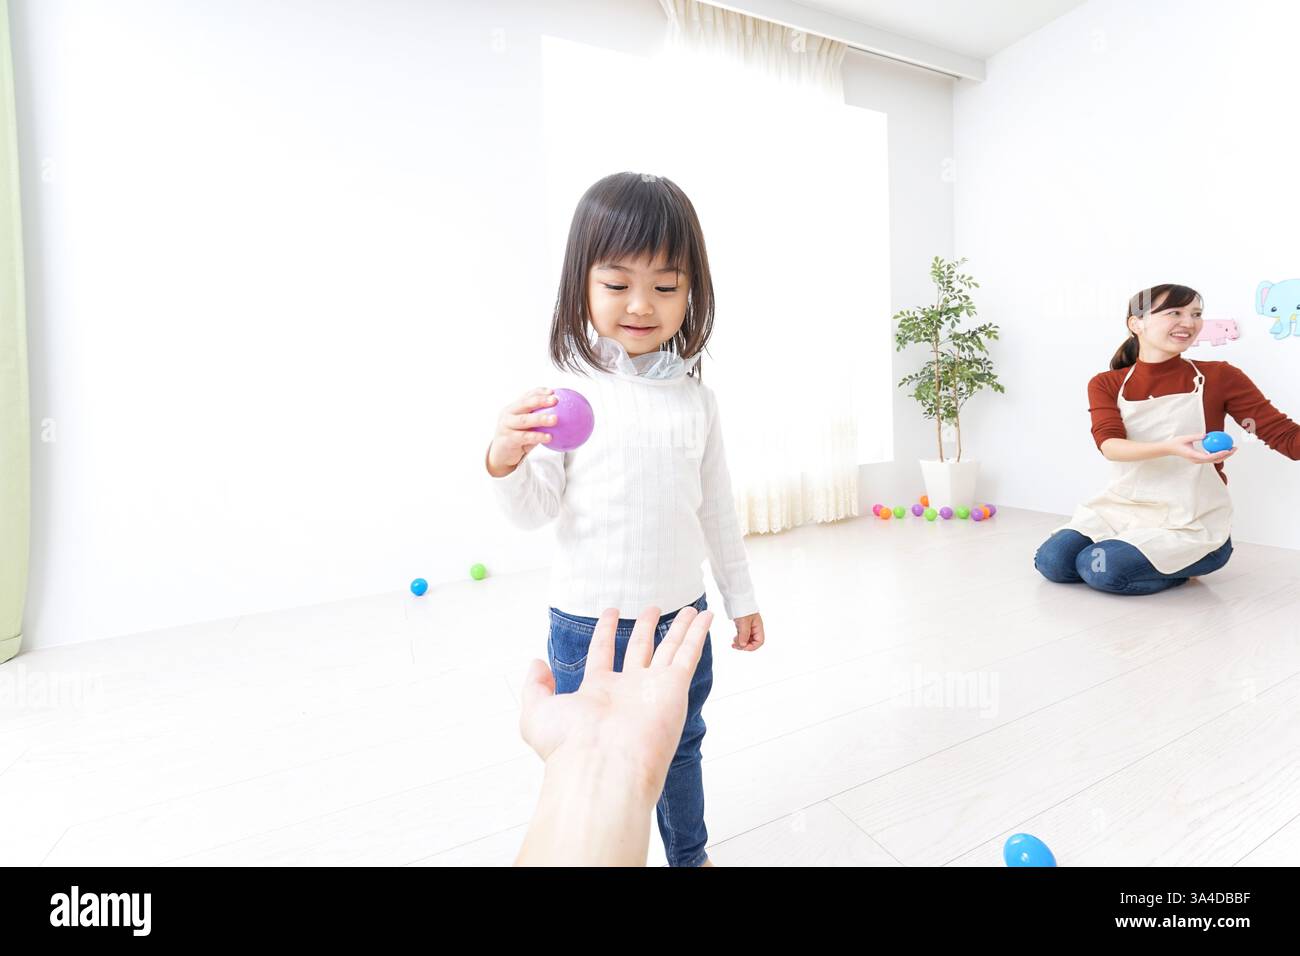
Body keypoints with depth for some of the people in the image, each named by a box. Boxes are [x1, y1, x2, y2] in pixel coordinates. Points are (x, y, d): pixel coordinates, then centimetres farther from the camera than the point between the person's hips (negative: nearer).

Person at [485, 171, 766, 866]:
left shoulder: (695, 395, -2)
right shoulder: (565, 391, -13)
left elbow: (716, 506, 6)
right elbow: (534, 511, -11)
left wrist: (741, 598, 12)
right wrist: (505, 460, -32)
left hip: (682, 613, 4)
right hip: (588, 621, -3)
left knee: (681, 745, 25)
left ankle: (689, 856, 51)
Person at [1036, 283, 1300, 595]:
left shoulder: (1218, 377, -4)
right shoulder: (1106, 384, 0)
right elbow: (1109, 445, -17)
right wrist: (1169, 447, -35)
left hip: (1191, 520, -3)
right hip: (1123, 505, 3)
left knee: (1100, 569, -24)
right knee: (1051, 561, -15)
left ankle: (1195, 559, 7)